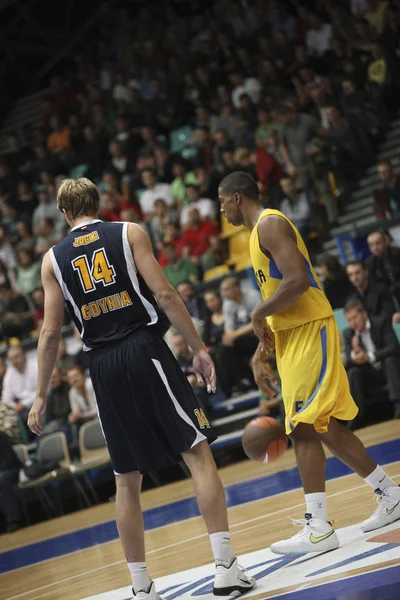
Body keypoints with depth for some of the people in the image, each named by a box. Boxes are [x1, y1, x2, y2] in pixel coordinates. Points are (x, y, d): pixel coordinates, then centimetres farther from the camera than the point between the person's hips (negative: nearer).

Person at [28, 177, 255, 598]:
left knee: (127, 481, 11)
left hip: (102, 366, 3)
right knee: (198, 454, -2)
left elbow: (50, 333, 6)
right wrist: (198, 349, -2)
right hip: (144, 349, -3)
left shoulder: (53, 259, 10)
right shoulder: (129, 233, 4)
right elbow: (164, 294, -6)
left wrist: (41, 395, 12)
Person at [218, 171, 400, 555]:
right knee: (324, 427, 15)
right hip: (293, 334, 10)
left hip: (309, 331, -10)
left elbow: (297, 281, -25)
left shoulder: (269, 224, -12)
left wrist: (258, 315, -14)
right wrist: (262, 348, 18)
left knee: (303, 429, -13)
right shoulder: (262, 230, 20)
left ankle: (318, 529, -15)